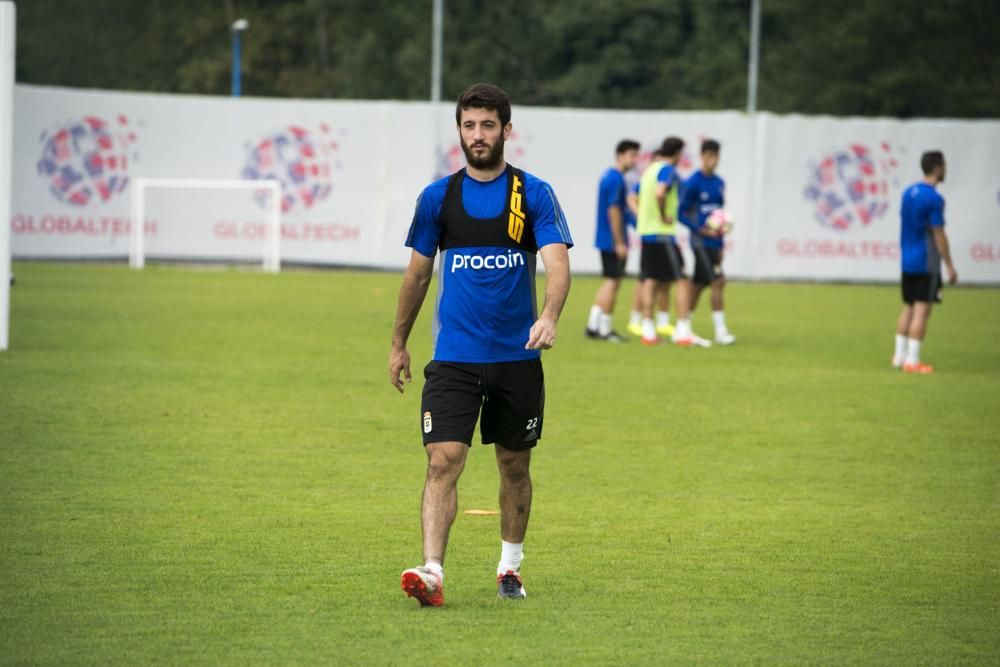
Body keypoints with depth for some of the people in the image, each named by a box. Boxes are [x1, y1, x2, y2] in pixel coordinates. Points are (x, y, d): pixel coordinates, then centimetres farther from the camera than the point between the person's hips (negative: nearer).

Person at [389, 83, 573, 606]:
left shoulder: (534, 194, -1)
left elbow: (557, 262, -13)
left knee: (514, 465, 12)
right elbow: (418, 274, 14)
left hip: (517, 357, 0)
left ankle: (510, 567, 29)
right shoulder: (438, 197, 4)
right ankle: (432, 572, -22)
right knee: (443, 460, -14)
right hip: (453, 358, 0)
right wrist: (399, 344, 18)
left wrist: (549, 317, -32)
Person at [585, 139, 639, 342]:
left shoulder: (608, 176, 14)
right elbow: (613, 211, -20)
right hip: (613, 240, -10)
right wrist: (619, 243, -18)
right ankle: (605, 329, 1)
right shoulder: (616, 179, -16)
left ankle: (593, 326, 14)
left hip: (605, 240, 10)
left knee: (610, 282, 14)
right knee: (613, 282, -3)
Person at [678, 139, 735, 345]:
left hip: (714, 242, 7)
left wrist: (720, 243, 16)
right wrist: (703, 230, -17)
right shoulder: (693, 182, -10)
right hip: (701, 241, -7)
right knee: (718, 281, -14)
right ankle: (720, 330, -12)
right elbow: (681, 213, -10)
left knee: (698, 285, 11)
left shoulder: (719, 183, 12)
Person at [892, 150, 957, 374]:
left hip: (907, 261, 8)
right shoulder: (934, 199, -16)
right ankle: (912, 360, -4)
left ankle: (900, 356, 20)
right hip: (927, 262, -8)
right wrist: (950, 267, -11)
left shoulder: (908, 193, 8)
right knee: (922, 309, -3)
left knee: (909, 308, 16)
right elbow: (939, 235, -16)